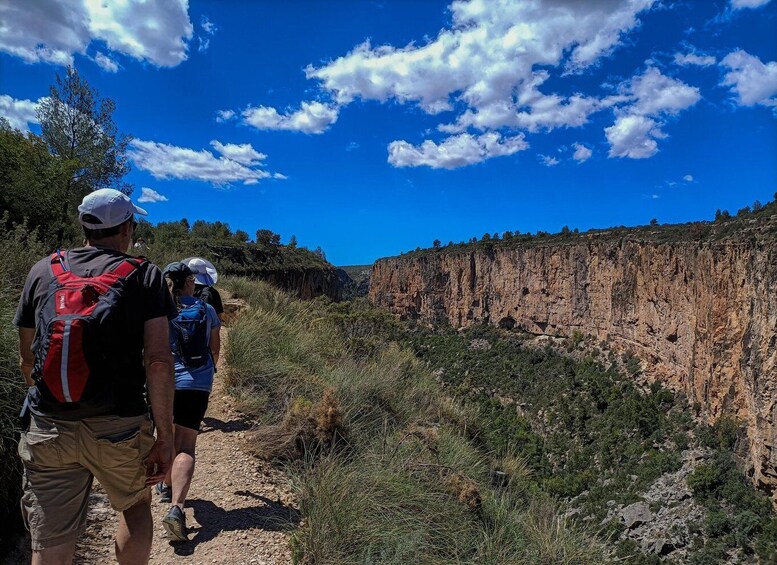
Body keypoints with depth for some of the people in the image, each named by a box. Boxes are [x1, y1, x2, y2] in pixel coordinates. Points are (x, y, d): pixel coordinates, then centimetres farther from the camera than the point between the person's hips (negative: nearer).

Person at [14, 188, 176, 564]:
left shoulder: (43, 271, 8)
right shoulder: (144, 275, -3)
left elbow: (26, 360, 13)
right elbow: (157, 360, -12)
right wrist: (165, 436, -8)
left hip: (47, 429, 3)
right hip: (119, 428, -2)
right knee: (136, 505, 25)